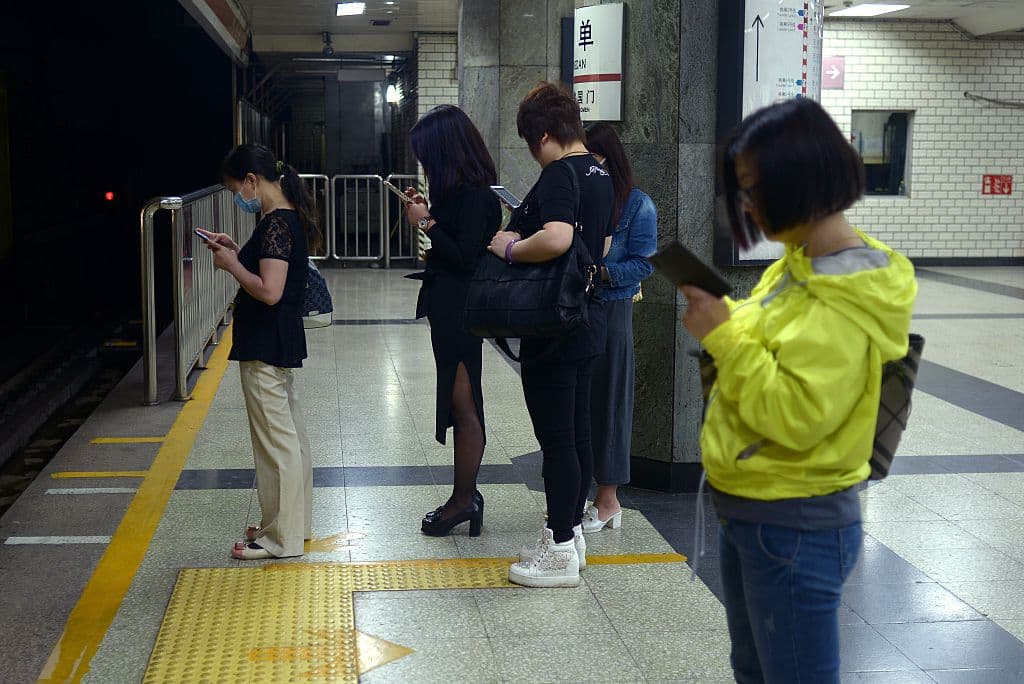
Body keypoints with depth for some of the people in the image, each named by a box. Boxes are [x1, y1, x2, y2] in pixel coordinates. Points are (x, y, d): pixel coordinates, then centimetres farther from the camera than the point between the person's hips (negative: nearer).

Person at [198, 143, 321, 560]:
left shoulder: (276, 225, -20)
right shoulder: (289, 218, 10)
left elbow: (269, 291, -27)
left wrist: (231, 264, -14)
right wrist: (237, 252, 9)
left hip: (265, 349, -10)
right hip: (280, 343, 10)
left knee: (275, 440, -2)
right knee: (289, 434, 17)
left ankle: (281, 537, 6)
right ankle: (293, 522, 29)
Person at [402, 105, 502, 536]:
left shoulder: (474, 196, -17)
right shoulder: (461, 191, 13)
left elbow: (463, 257, -21)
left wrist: (426, 223, -14)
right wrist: (428, 213, 11)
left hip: (459, 312, -10)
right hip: (450, 309, 10)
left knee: (463, 404, -2)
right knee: (460, 404, 13)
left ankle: (465, 499, 7)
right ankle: (465, 497, 21)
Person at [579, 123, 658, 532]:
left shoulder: (636, 204, -5)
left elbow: (643, 264, -9)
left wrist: (601, 273, -21)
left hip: (611, 311, -5)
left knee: (607, 401, 2)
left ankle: (608, 499, 12)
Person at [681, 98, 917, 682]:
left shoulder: (841, 304, -23)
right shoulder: (802, 265, 6)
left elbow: (796, 418, -28)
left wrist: (723, 336, -25)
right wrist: (717, 312, -1)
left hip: (797, 529, -10)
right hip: (748, 511, 10)